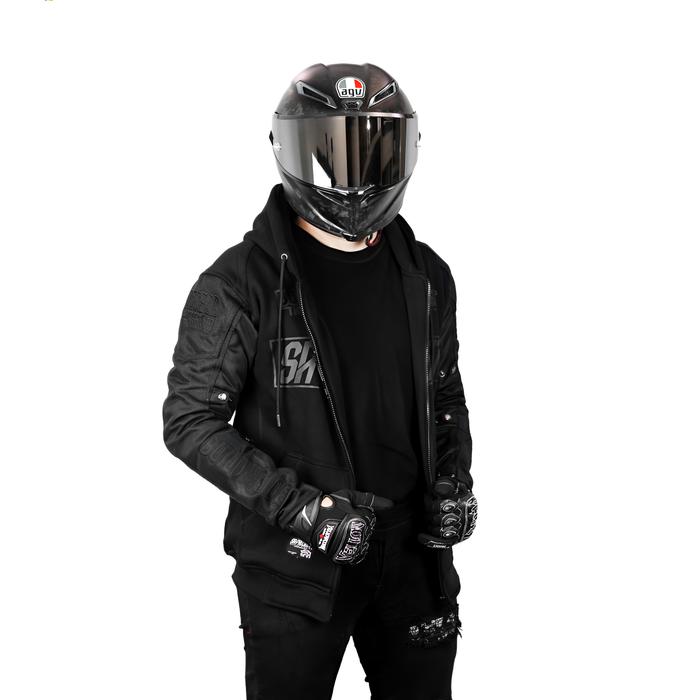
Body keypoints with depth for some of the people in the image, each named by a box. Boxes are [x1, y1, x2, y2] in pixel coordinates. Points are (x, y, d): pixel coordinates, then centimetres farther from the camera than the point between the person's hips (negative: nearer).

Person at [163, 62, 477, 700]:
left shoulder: (427, 277, 4)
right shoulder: (240, 284, -13)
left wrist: (452, 484, -1)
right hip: (294, 564, -4)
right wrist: (299, 506, -19)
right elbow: (190, 421, -11)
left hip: (412, 552, 5)